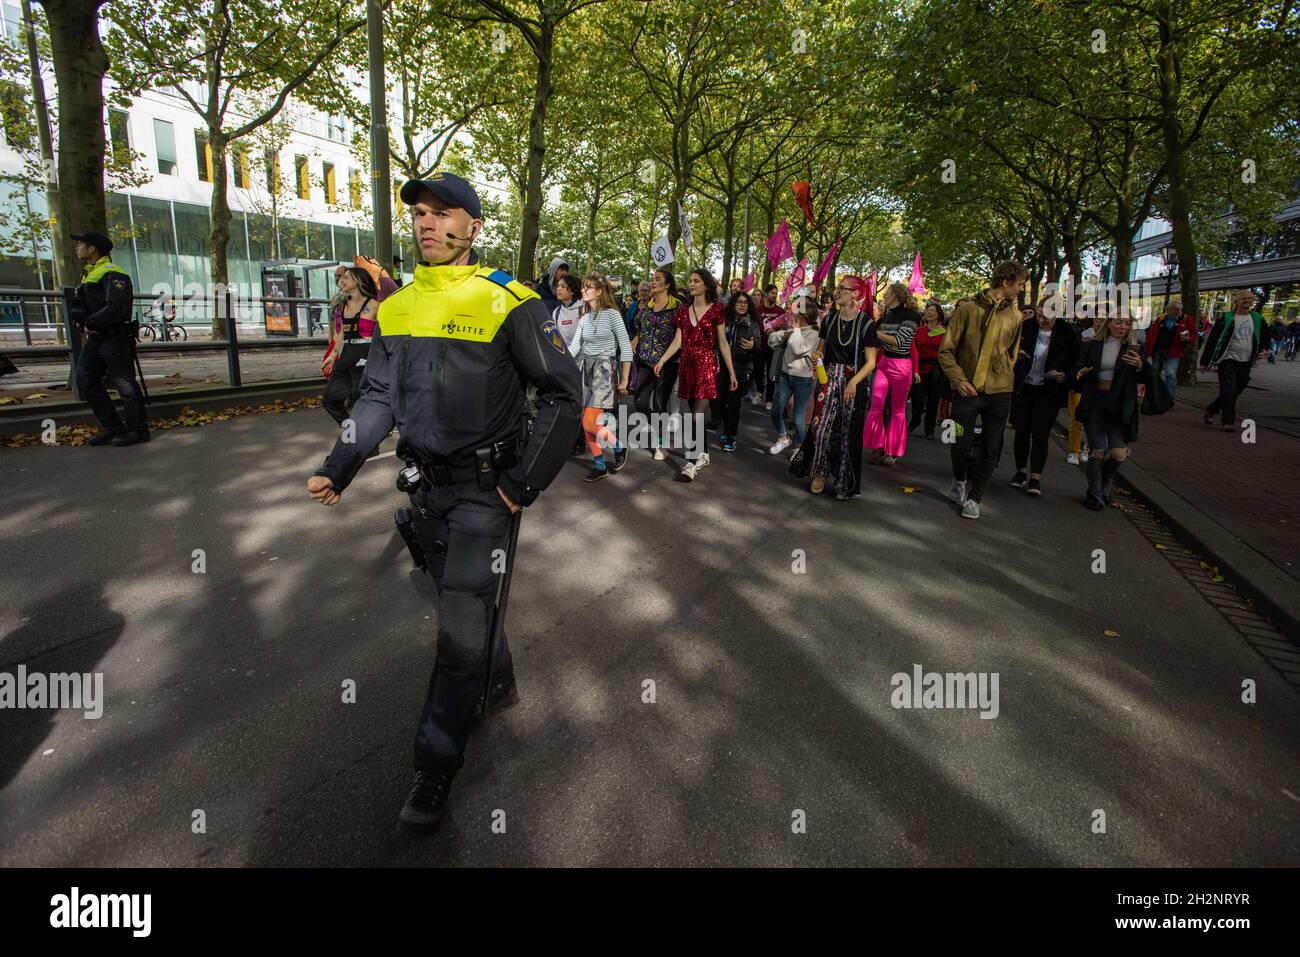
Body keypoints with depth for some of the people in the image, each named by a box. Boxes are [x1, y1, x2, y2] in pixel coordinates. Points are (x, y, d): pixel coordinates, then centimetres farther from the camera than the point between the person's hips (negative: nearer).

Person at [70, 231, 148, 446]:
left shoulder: (112, 273, -12)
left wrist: (91, 323, -15)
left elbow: (117, 307, -24)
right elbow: (82, 304, 26)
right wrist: (79, 317, 3)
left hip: (115, 338, -10)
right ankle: (112, 427, 14)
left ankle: (138, 430, 2)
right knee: (85, 381, 9)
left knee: (125, 384, -6)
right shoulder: (88, 274, 20)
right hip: (95, 339, 10)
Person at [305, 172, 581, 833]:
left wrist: (525, 483, -15)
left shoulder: (507, 302, -12)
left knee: (462, 627, -3)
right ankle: (498, 686, 46)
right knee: (466, 599, 21)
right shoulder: (397, 306, 7)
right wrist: (339, 468, 1)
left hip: (486, 488, -6)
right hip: (426, 486, 6)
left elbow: (564, 394, -13)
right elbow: (378, 397, 12)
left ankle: (436, 766, 13)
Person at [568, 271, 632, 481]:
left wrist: (624, 379, -7)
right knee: (586, 424, 4)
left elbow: (626, 348, -7)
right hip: (585, 368, 6)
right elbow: (574, 347, 3)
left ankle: (619, 447, 12)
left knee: (590, 424, -15)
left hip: (604, 368, -6)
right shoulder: (584, 318, 11)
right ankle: (599, 466, 16)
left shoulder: (612, 314, -6)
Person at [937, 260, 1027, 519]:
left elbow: (1012, 353, 20)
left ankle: (974, 498, 20)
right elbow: (946, 350, -4)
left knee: (991, 450, 5)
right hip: (968, 390, -3)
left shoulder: (1015, 315, 6)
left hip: (1000, 393, 4)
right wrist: (958, 379, -14)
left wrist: (1005, 379, 10)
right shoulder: (968, 309, -5)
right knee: (961, 444, 0)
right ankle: (960, 480, 31)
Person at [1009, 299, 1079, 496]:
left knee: (1040, 434, -3)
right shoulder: (1027, 327, -2)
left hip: (1049, 391, -2)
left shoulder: (1066, 332, -5)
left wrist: (1067, 375, -11)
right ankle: (1021, 471, 22)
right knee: (1021, 431, 7)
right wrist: (1016, 356, -10)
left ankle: (1036, 477, 3)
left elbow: (1076, 360, 6)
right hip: (1024, 387, 2)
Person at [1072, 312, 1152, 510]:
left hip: (1120, 407, 0)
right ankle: (1095, 494, 13)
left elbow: (1145, 379, 0)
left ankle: (1106, 484, 23)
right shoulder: (1092, 346, 6)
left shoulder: (1134, 349, 5)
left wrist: (1140, 366, -21)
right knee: (1097, 451, -1)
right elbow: (1078, 369, 10)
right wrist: (1080, 373, -13)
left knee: (1119, 452, -6)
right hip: (1094, 404, 0)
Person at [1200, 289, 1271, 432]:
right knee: (1228, 392, -11)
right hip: (1228, 360, -5)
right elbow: (1212, 339, -4)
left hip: (1246, 362, 5)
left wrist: (1264, 349, 2)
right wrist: (1204, 362, -7)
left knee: (1236, 392, 9)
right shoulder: (1226, 318, -4)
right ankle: (1228, 421, -5)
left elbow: (1265, 336, 24)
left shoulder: (1257, 319, 9)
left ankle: (1211, 409, 27)